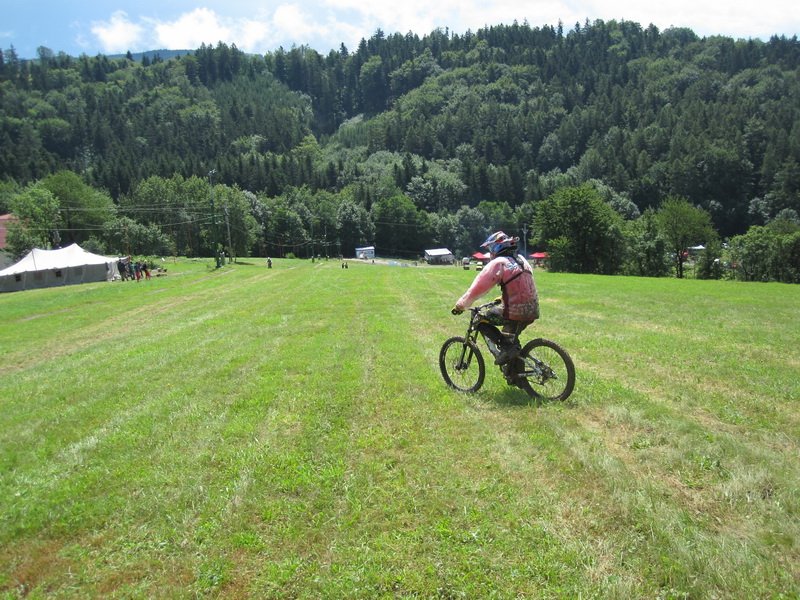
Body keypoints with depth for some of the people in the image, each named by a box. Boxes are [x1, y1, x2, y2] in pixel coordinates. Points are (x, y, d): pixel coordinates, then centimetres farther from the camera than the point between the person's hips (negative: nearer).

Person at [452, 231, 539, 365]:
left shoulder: (498, 263, -6)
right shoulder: (521, 260, 16)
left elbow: (477, 288, -7)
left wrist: (460, 305, 2)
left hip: (516, 311, -8)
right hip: (533, 310, 8)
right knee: (511, 334, 29)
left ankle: (507, 347, 0)